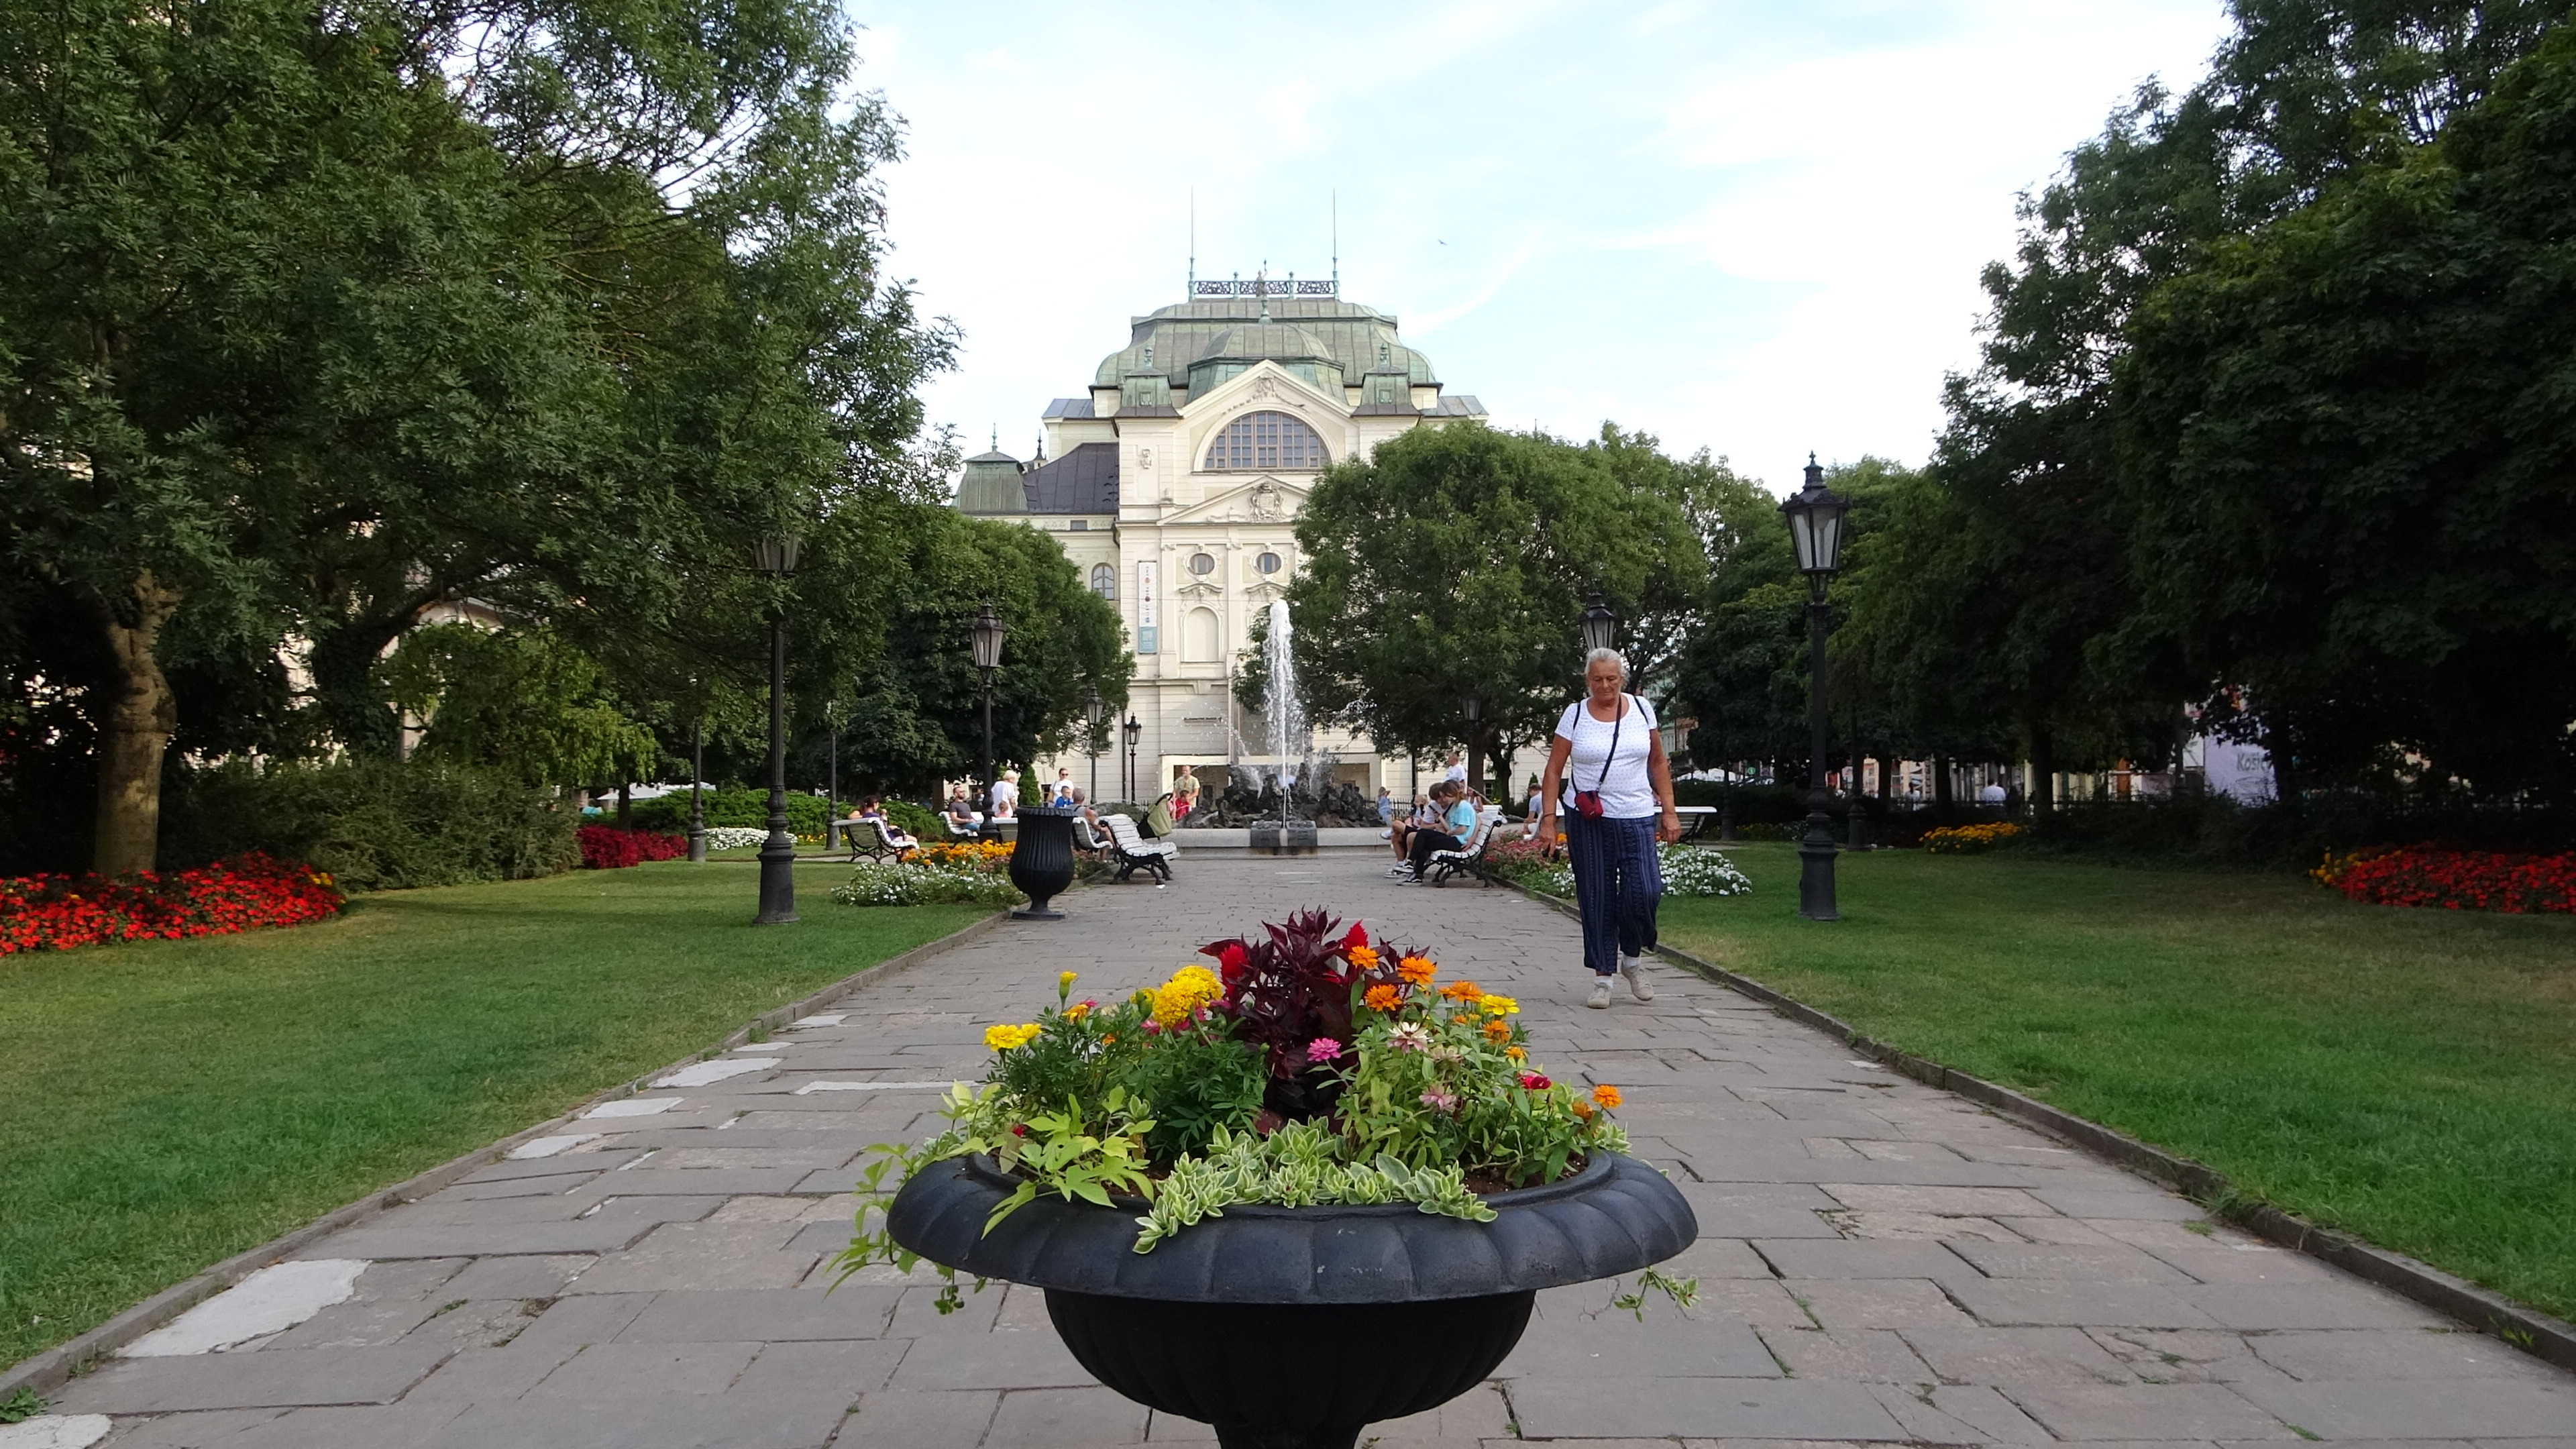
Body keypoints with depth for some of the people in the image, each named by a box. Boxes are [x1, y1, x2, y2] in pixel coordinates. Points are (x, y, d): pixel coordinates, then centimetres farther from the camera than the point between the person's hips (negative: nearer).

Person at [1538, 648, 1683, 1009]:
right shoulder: (1575, 715, 1)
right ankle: (1602, 977, 12)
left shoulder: (1641, 708, 6)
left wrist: (1669, 811, 6)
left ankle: (1632, 958, 17)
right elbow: (1554, 770, 2)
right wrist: (1548, 818, -5)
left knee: (1643, 891, -10)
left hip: (1637, 818, 1)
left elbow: (1658, 763, 12)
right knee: (1596, 898, 1)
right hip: (1588, 821, -1)